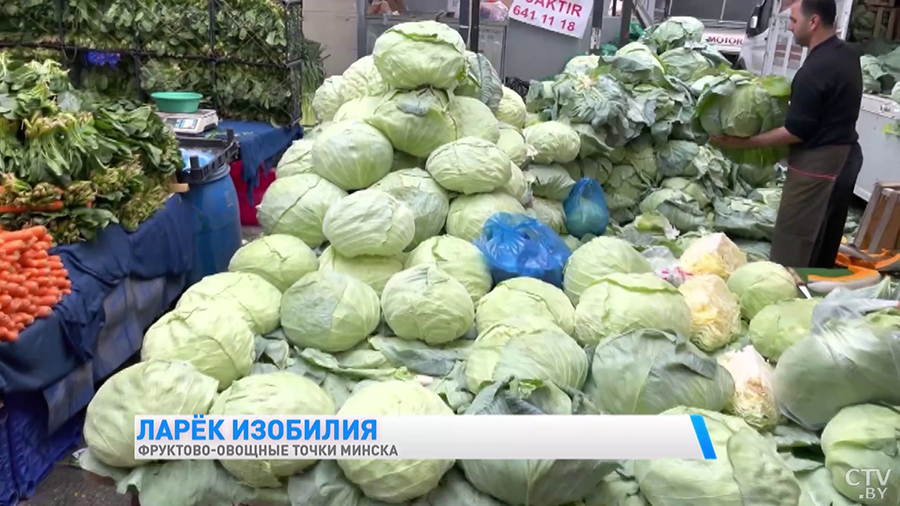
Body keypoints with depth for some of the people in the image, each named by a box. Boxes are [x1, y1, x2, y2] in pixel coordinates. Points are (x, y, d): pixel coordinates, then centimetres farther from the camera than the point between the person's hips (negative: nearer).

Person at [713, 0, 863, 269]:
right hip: (845, 156, 10)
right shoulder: (847, 54, 7)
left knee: (792, 251, -2)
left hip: (818, 164, -10)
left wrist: (745, 142, -14)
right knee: (825, 244, 19)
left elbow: (797, 131, -19)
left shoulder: (814, 70, -23)